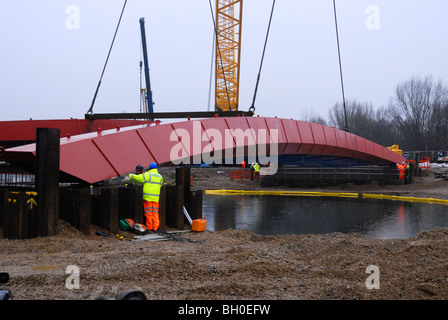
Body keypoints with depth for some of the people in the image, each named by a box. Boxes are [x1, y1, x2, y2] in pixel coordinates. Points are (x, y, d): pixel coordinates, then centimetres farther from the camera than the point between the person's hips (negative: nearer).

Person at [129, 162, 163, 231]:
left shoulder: (148, 175, -7)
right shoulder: (160, 177, 10)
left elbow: (137, 178, -6)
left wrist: (131, 175, 12)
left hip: (148, 197, -4)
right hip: (156, 198, 4)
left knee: (148, 212, 3)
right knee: (155, 213, 7)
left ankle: (149, 227, 7)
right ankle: (155, 227, 3)